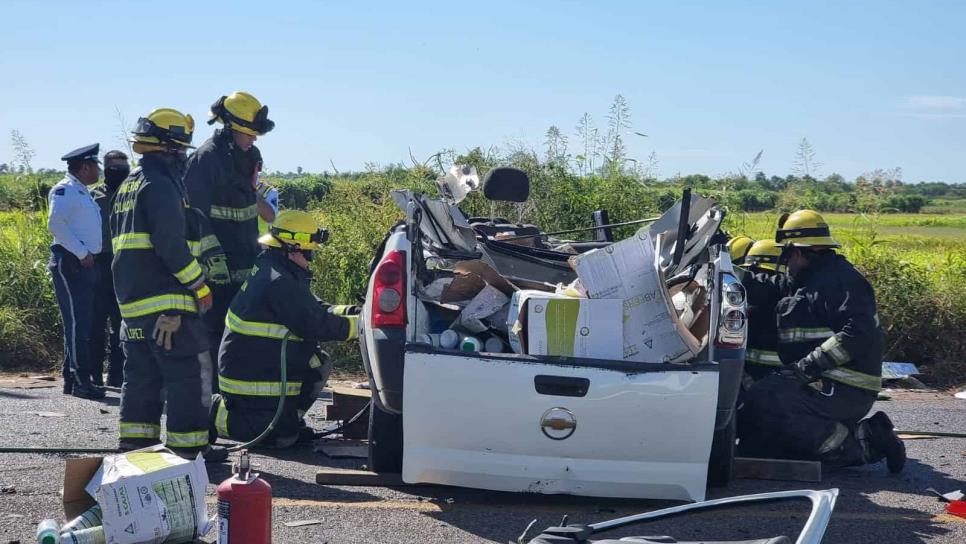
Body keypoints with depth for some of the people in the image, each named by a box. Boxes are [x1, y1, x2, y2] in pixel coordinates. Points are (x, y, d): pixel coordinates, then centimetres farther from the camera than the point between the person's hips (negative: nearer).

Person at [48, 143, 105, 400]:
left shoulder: (83, 192, 21)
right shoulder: (65, 190, -9)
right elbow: (55, 224, -21)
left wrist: (88, 254, 13)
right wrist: (82, 252, -21)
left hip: (85, 264, 10)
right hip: (70, 263, -10)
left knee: (80, 323, 12)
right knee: (77, 323, -10)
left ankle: (71, 379, 18)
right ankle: (81, 381, -10)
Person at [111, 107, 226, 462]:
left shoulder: (129, 185, 19)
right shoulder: (160, 184, -13)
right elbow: (171, 242, -22)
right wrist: (200, 286, -15)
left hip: (131, 297, 10)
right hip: (165, 299, -10)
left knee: (142, 371, 15)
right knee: (189, 371, -5)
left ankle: (135, 439, 18)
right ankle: (188, 445, -4)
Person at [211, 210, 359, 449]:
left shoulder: (270, 271, 10)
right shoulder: (278, 283, -23)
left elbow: (317, 310, 14)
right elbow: (315, 326, -23)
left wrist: (356, 312, 2)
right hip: (251, 381, -10)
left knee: (318, 365, 11)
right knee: (282, 438, -9)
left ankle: (288, 418, 14)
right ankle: (214, 415, 0)